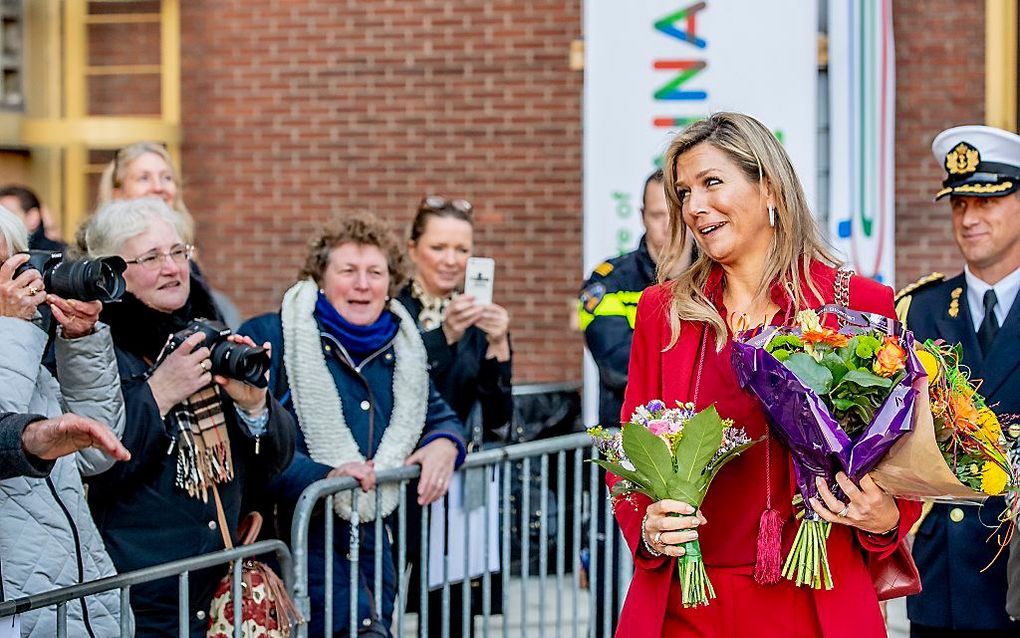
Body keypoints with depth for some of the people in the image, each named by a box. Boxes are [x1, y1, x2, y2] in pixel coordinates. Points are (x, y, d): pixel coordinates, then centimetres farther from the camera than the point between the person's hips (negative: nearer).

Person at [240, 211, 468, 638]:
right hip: (302, 537, -7)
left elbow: (438, 415, 27)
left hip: (374, 541, 7)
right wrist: (321, 475, -25)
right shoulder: (270, 338, -6)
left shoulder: (400, 350, 15)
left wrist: (444, 444, 3)